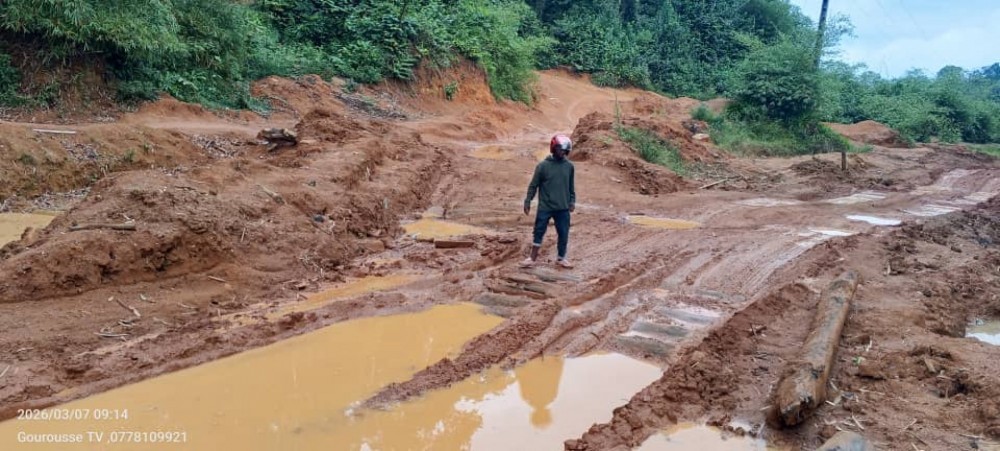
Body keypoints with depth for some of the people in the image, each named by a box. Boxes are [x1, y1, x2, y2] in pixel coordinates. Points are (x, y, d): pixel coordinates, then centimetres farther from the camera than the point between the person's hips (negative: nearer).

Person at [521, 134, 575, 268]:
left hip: (563, 208, 3)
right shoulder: (543, 166, -7)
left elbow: (571, 186, 14)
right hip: (545, 207, -3)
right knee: (539, 232, 3)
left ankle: (561, 258, 24)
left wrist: (572, 201, 7)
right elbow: (533, 185, -3)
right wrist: (527, 201, -5)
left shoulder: (569, 166, 3)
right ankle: (532, 258, 12)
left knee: (564, 234, 9)